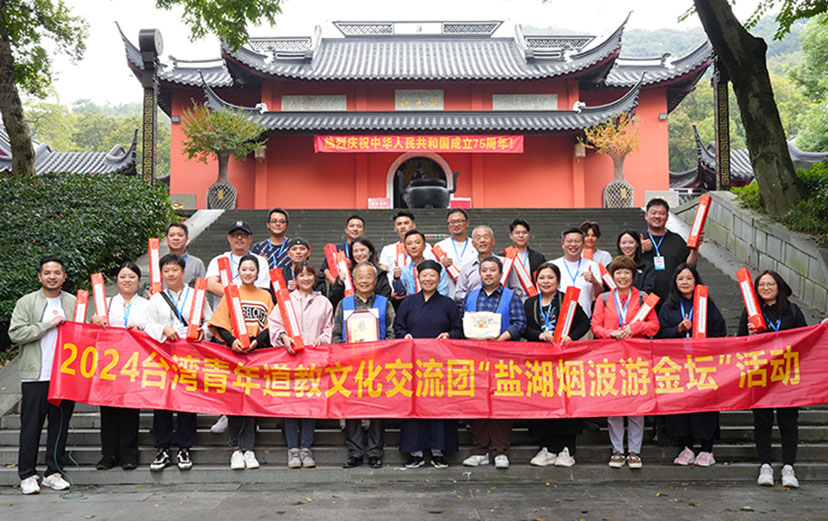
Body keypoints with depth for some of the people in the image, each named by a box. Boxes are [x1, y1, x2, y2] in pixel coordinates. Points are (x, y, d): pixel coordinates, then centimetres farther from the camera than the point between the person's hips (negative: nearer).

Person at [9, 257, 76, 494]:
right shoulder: (26, 302, 3)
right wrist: (50, 324, -13)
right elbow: (15, 333, -7)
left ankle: (53, 473, 17)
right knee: (31, 426, 2)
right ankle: (27, 475, 12)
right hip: (35, 375, -3)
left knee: (60, 425, 7)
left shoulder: (74, 303, 12)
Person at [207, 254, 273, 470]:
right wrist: (232, 340, -13)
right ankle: (236, 448, -2)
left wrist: (256, 341, -11)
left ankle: (247, 448, 0)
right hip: (233, 352, 0)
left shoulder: (265, 296, 15)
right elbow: (220, 324, 5)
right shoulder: (230, 294, 12)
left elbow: (270, 326, 8)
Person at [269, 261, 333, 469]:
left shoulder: (324, 303, 16)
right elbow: (274, 324, 6)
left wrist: (322, 339, -3)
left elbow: (329, 328, 16)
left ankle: (306, 448, 5)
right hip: (290, 355, -1)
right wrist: (284, 337, -12)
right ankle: (292, 448, 1)